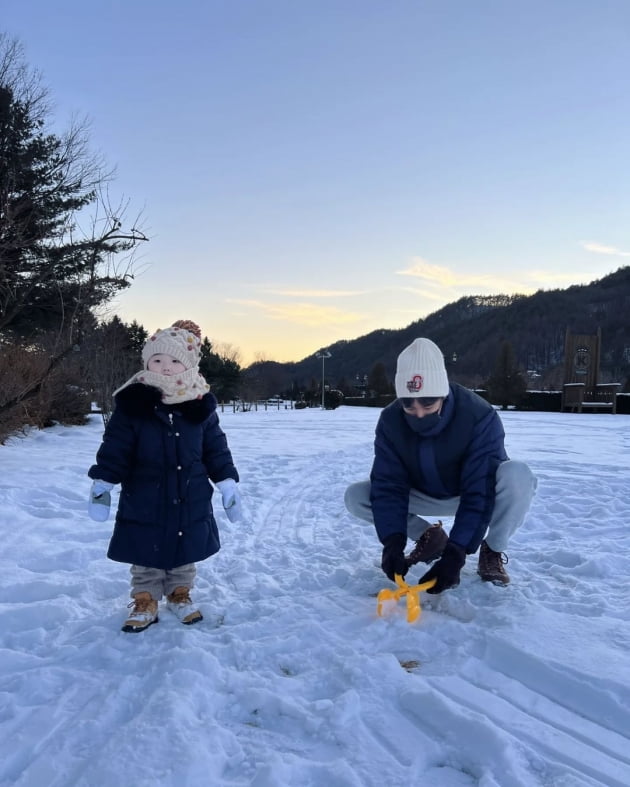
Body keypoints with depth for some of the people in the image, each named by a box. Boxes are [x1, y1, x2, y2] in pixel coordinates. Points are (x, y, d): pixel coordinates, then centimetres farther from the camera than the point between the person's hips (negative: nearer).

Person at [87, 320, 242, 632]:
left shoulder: (201, 407, -5)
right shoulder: (133, 405, -11)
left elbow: (216, 449, 2)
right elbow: (114, 448, -8)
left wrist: (228, 485, 1)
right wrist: (102, 485, -11)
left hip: (191, 501, 2)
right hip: (144, 501, -1)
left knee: (185, 555, 17)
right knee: (146, 558, 11)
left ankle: (179, 594, 37)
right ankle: (145, 601, 29)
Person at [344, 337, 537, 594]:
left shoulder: (479, 417, -32)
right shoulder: (391, 421, -20)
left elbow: (479, 493, -34)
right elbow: (388, 486, -21)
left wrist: (454, 555, -40)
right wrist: (393, 543, -36)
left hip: (477, 492, -3)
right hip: (426, 495, 3)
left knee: (517, 475, -36)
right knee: (355, 496, -16)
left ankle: (492, 551, -8)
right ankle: (430, 537, 6)